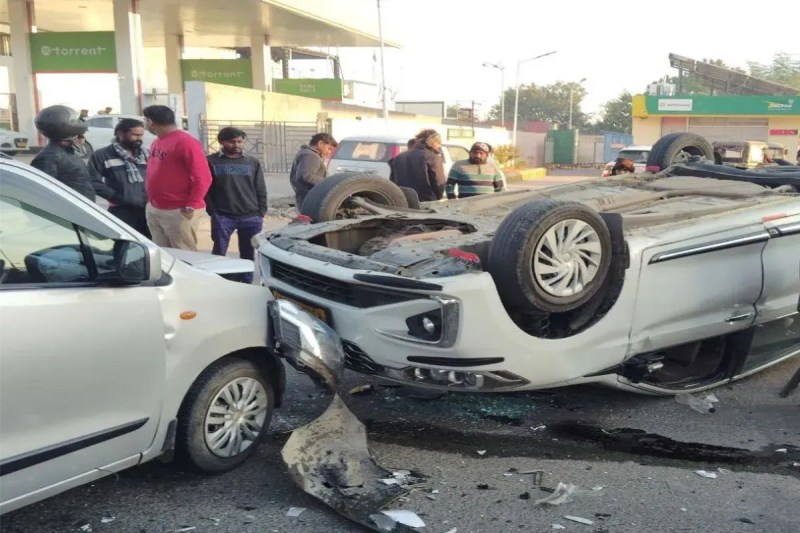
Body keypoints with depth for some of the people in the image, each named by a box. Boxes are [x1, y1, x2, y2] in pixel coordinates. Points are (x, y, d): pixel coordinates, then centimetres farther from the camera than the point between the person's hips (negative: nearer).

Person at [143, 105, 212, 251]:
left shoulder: (185, 142, -14)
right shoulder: (156, 142, 14)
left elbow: (203, 178, -18)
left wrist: (190, 206, -19)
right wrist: (151, 201, 16)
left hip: (178, 212, -9)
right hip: (153, 209, 9)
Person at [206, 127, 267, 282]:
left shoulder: (253, 163, 12)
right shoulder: (211, 162, 4)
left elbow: (261, 191, 11)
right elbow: (205, 189, 1)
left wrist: (261, 213, 2)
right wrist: (213, 212, -7)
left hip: (251, 217, 2)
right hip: (222, 217, -2)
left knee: (248, 255, 8)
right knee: (218, 254, 1)